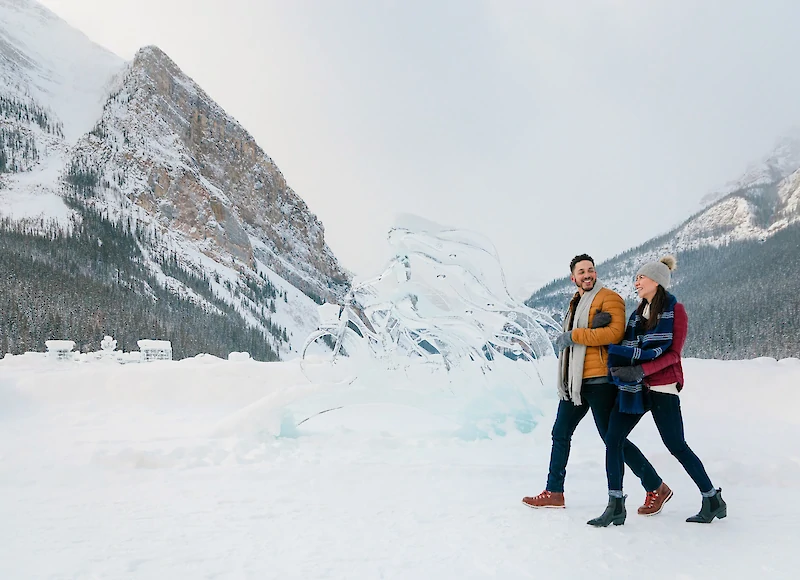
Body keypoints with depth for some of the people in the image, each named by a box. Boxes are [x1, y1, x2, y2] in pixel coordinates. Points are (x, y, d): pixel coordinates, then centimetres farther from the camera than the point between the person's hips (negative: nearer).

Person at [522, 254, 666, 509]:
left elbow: (614, 333, -22)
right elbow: (569, 339, 4)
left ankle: (656, 487, 11)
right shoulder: (576, 302, 18)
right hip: (574, 381, 9)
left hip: (598, 380, -8)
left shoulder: (609, 298, -7)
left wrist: (573, 335, -20)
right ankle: (554, 492, 23)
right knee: (560, 434, 13)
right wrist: (593, 327, -18)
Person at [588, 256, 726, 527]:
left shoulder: (675, 310, -4)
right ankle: (615, 506, -1)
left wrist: (642, 370, -22)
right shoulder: (638, 313, 17)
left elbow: (673, 353, -11)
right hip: (634, 387, 7)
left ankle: (713, 500, 18)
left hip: (661, 387, -7)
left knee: (676, 445, 0)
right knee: (613, 439, -4)